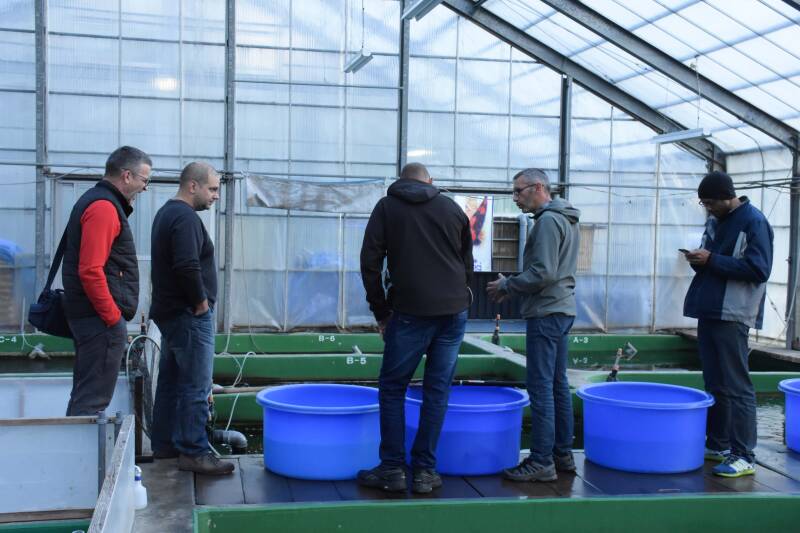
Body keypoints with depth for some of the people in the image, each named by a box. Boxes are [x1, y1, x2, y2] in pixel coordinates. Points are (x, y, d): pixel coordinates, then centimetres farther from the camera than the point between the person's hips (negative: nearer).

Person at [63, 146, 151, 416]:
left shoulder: (93, 201, 17)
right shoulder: (104, 207, -15)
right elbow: (90, 271, -23)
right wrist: (113, 318, -18)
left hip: (86, 314, 11)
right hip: (101, 319, -11)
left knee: (84, 395, 16)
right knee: (93, 400, -7)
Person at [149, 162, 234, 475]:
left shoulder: (167, 213, 17)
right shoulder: (186, 218, -16)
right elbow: (188, 267, -28)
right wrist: (201, 302, -15)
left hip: (170, 311, 11)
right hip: (189, 315, -11)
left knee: (170, 381, 16)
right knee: (196, 387, -7)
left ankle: (164, 444, 24)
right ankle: (193, 452, -3)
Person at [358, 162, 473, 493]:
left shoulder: (387, 207, 8)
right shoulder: (452, 208, 15)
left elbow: (370, 261, 2)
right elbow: (467, 263, 17)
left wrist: (381, 312, 8)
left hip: (411, 312, -3)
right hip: (455, 311, 3)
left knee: (392, 388, 9)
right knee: (437, 391, 8)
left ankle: (392, 468, 8)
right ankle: (425, 471, 10)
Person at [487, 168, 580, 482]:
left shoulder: (548, 221, -15)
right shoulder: (567, 220, 17)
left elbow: (543, 274, -21)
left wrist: (506, 286, -9)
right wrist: (512, 286, 12)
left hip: (546, 313, -10)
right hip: (563, 308, 10)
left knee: (541, 387, -7)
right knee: (558, 384, 14)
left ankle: (542, 462, -4)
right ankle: (563, 454, 21)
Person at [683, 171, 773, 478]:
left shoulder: (753, 222, -9)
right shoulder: (714, 221, 15)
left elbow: (758, 269, -16)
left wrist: (711, 260, -18)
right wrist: (698, 259, 1)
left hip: (732, 316, -8)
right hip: (709, 312, 8)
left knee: (735, 385, -7)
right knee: (714, 383, 12)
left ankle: (743, 455, -2)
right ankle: (717, 444, 21)